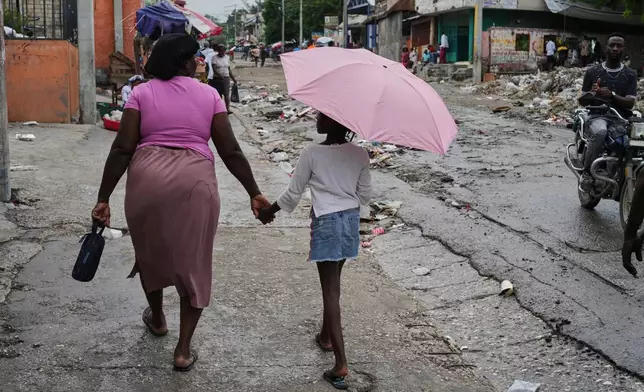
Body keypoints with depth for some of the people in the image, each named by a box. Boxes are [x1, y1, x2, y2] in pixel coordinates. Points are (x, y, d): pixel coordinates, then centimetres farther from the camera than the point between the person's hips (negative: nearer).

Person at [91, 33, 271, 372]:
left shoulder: (141, 93, 5)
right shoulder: (209, 95, 6)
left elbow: (122, 149, -2)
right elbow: (230, 152, 2)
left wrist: (103, 198, 1)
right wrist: (254, 193, 9)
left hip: (147, 179, 1)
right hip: (194, 182, -1)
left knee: (151, 251, 25)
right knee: (193, 263, 11)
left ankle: (157, 319, 46)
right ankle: (183, 350, 14)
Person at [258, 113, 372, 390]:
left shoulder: (311, 154, -12)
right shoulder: (360, 155, 0)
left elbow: (293, 194, -5)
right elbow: (365, 195, 7)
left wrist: (269, 211, 12)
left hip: (326, 222, -5)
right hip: (351, 220, 5)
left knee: (330, 289, -4)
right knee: (333, 284, 23)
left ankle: (341, 364, -8)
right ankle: (326, 336, 39)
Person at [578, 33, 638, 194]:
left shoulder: (630, 74, 12)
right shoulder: (593, 71, 11)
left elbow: (630, 103, 2)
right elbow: (581, 100, 13)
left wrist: (611, 95, -15)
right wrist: (592, 94, -10)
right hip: (598, 116, -2)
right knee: (599, 132, -39)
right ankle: (587, 173, -25)